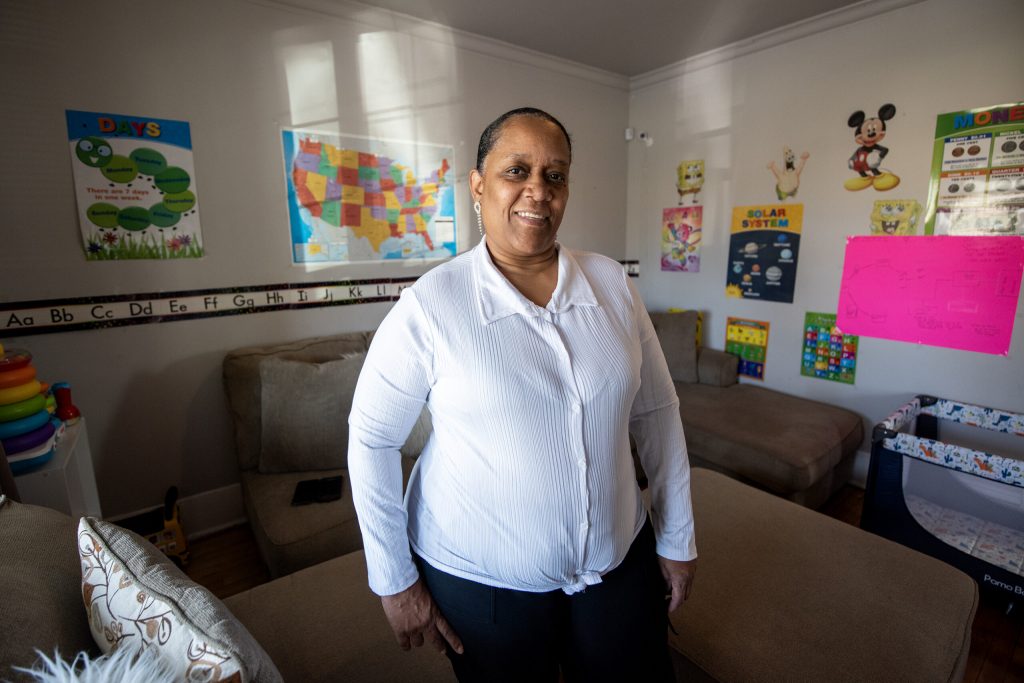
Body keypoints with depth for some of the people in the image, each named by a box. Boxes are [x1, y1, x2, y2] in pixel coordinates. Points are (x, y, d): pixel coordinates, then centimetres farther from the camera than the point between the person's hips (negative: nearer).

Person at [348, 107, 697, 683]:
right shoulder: (429, 304, -17)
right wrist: (394, 579, -4)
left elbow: (657, 412, 0)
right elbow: (371, 439, -9)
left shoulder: (612, 282, -6)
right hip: (480, 579, -2)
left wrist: (677, 538, 5)